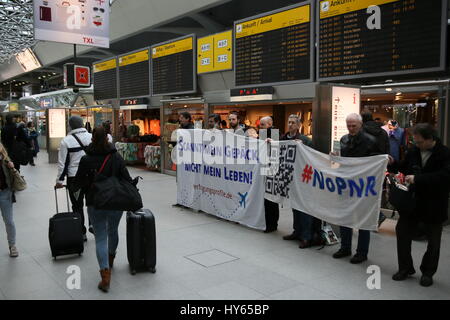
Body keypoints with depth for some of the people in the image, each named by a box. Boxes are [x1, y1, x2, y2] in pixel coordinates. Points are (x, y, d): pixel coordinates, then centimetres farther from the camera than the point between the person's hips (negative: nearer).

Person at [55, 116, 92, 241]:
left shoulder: (66, 141, -7)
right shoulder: (92, 137, 1)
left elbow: (63, 163, -6)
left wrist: (59, 180, 2)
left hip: (74, 178, -2)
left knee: (77, 206, 8)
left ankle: (81, 233, 14)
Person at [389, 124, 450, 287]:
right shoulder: (413, 151, 1)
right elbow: (405, 168, 17)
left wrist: (417, 179, -30)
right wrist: (393, 164, -3)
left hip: (433, 206, -4)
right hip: (412, 202, 4)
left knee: (433, 241, 10)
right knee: (402, 233, 7)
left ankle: (427, 272, 29)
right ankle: (405, 268, 24)